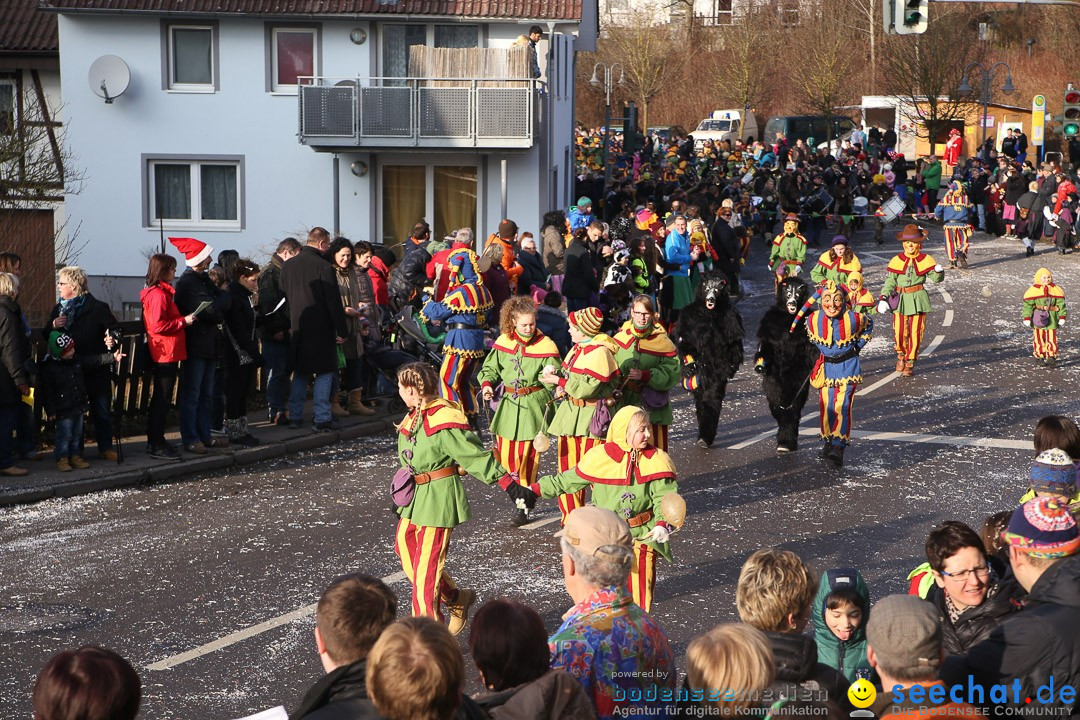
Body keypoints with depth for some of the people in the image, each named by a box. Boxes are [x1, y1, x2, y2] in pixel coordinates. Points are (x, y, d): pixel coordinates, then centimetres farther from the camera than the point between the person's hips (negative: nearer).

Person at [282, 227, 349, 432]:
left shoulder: (288, 266, 6)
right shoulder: (323, 267, -13)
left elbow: (283, 297, 13)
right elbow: (334, 303, -13)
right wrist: (342, 331, -7)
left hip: (297, 330, 6)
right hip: (321, 331, -6)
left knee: (300, 373, 14)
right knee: (324, 372, 1)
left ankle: (295, 417, 15)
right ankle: (322, 417, -2)